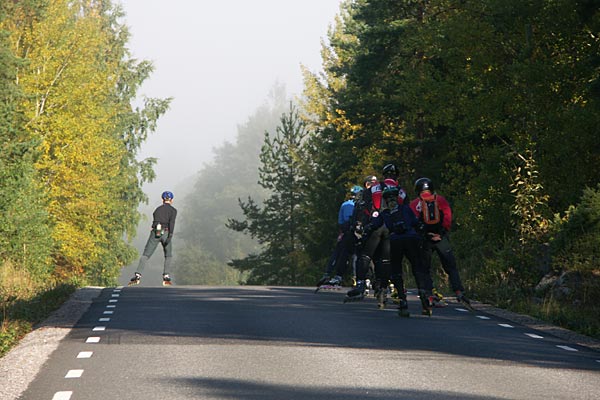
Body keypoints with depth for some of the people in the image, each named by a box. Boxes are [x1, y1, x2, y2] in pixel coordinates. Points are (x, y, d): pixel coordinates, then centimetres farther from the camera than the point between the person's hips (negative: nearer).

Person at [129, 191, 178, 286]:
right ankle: (166, 277, 2)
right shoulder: (173, 210, 8)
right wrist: (170, 235, -18)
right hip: (165, 233, -2)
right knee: (168, 256, 16)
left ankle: (138, 275, -18)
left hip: (155, 232, 2)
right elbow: (172, 222, -9)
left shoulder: (158, 209, 21)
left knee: (146, 255, 0)